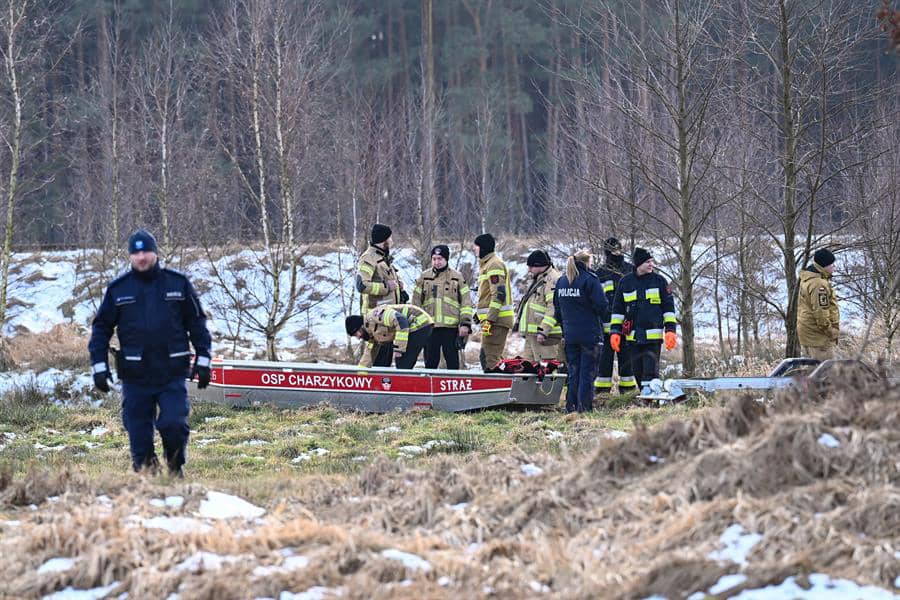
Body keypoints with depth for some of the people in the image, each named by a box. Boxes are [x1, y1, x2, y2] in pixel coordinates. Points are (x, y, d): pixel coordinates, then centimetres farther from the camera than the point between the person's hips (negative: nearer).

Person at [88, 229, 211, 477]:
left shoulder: (178, 284, 6)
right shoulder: (118, 289, 7)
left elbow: (197, 323, 11)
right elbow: (101, 327, 10)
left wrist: (203, 359, 5)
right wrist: (99, 366, 2)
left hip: (172, 374, -1)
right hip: (135, 377, 1)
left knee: (174, 424, -14)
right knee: (139, 435, 1)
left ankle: (176, 465, 12)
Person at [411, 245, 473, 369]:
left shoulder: (457, 277, 7)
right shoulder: (424, 277, 12)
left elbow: (466, 302, 5)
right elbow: (416, 302, 14)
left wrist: (465, 323, -3)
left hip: (451, 326, -2)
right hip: (430, 326, 2)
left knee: (452, 359, 1)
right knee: (430, 361, 5)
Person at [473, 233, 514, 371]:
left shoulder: (494, 265, -11)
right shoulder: (486, 264, 22)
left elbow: (499, 294, -19)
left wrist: (489, 319, -24)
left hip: (496, 319, -11)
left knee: (491, 360, -13)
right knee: (485, 358, 14)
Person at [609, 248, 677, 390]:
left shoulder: (659, 281, 4)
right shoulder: (625, 282, 8)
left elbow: (669, 307, 5)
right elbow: (617, 309, 14)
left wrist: (670, 330, -4)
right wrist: (615, 331, 7)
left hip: (653, 335, -3)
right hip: (633, 335, 3)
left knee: (651, 372, -10)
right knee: (637, 371, 5)